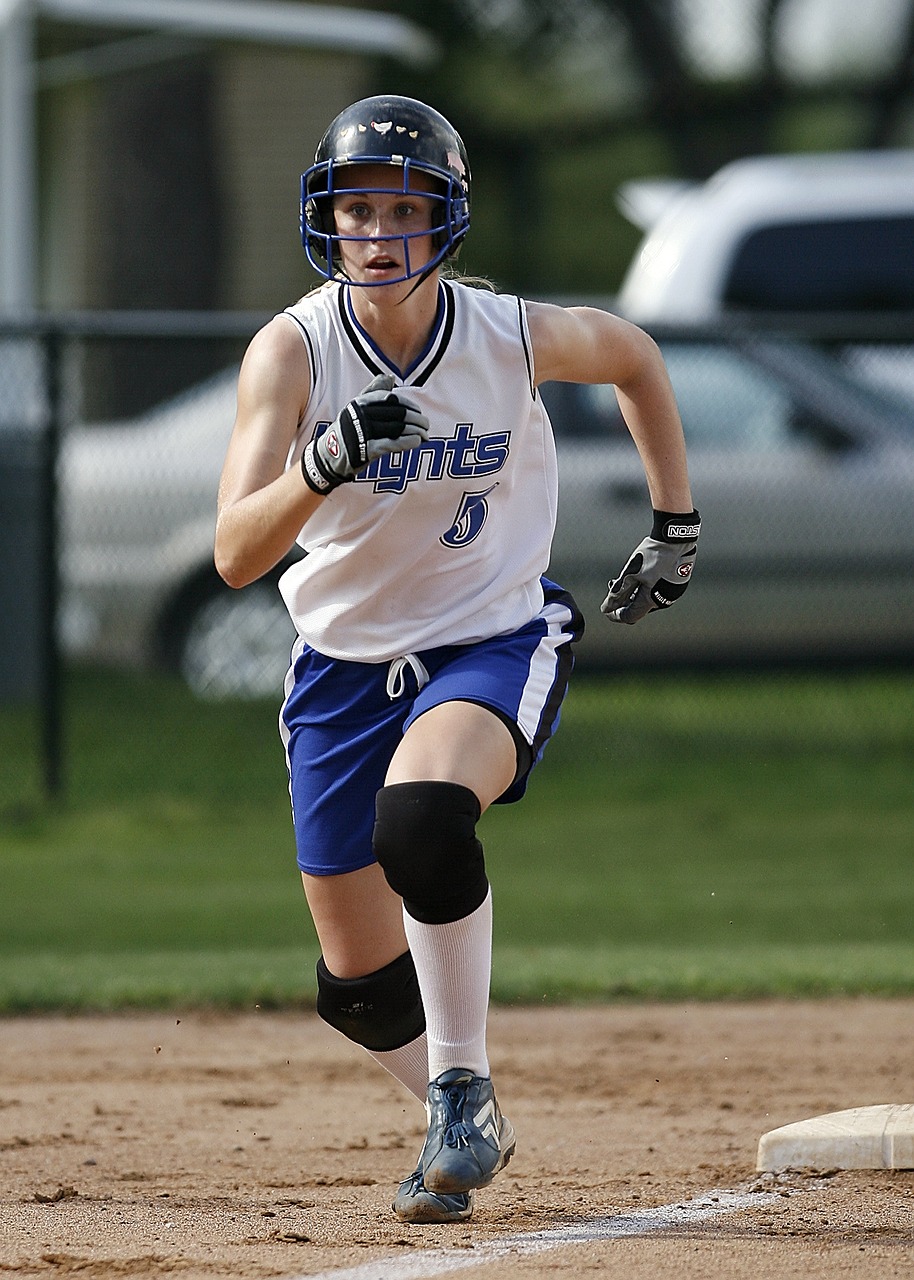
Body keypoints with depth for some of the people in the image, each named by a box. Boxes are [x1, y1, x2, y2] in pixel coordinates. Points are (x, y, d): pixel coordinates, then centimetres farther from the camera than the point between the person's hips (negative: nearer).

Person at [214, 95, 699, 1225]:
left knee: (420, 814, -35)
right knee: (358, 987, 7)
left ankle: (463, 1088, -17)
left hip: (495, 641, -2)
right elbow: (236, 557, -29)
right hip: (345, 661, 2)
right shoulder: (293, 350, -19)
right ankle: (466, 1129, 38)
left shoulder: (515, 336, -17)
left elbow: (635, 357, 8)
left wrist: (676, 528, 10)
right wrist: (323, 461, -47)